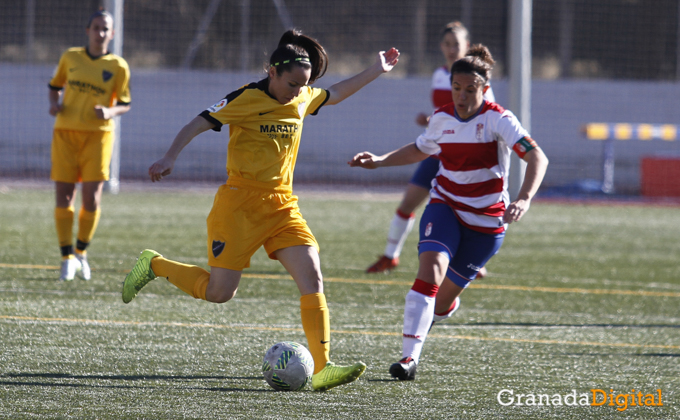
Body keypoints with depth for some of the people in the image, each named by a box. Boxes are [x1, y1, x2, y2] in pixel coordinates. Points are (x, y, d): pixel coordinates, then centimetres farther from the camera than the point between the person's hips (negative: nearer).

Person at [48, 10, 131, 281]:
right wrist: (54, 104, -1)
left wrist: (109, 112, -15)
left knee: (92, 197, -8)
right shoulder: (70, 57, 7)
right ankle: (67, 258, 5)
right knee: (63, 196, -4)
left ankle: (81, 252, 14)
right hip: (65, 133, 1)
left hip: (98, 135, -1)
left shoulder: (118, 67, 2)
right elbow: (55, 86, 20)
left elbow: (124, 105, 6)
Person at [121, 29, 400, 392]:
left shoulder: (303, 99, 8)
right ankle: (154, 265, 21)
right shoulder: (246, 99, -12)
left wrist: (377, 70, 28)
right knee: (219, 292, -5)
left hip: (282, 205, 6)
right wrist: (169, 158, -22)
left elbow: (334, 94, 29)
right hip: (240, 204, -6)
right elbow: (198, 124, -11)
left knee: (312, 276, -11)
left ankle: (321, 368, -12)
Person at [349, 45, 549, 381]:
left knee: (441, 302, 5)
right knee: (430, 269, -27)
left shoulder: (497, 119, -15)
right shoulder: (442, 119, 0)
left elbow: (537, 158, -26)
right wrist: (380, 161, 8)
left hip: (487, 221, -2)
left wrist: (523, 199, -42)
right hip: (444, 208, 2)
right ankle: (409, 357, -27)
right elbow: (419, 150, 22)